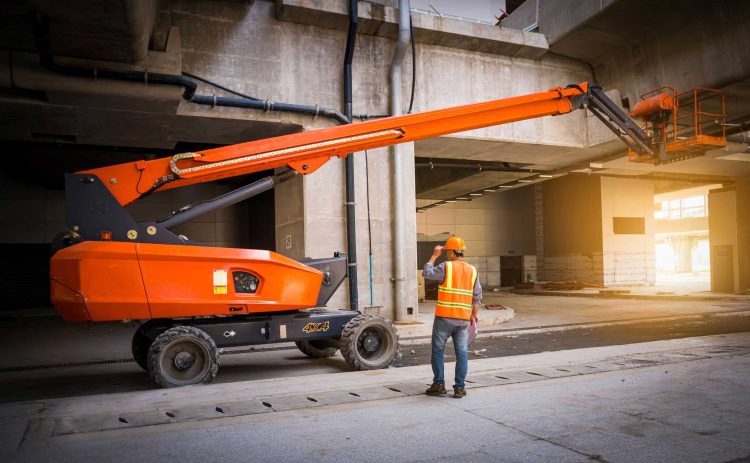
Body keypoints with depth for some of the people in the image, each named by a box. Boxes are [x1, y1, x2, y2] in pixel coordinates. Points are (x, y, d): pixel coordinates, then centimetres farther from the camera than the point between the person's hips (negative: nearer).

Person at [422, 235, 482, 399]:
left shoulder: (446, 267, -10)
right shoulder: (472, 270, 7)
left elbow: (426, 273, -1)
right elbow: (477, 296, 10)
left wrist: (434, 255, 6)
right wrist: (474, 314, 19)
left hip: (444, 317, -4)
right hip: (463, 318, 4)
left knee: (438, 351, 9)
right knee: (462, 353, 8)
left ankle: (439, 385, 10)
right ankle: (459, 388, 9)